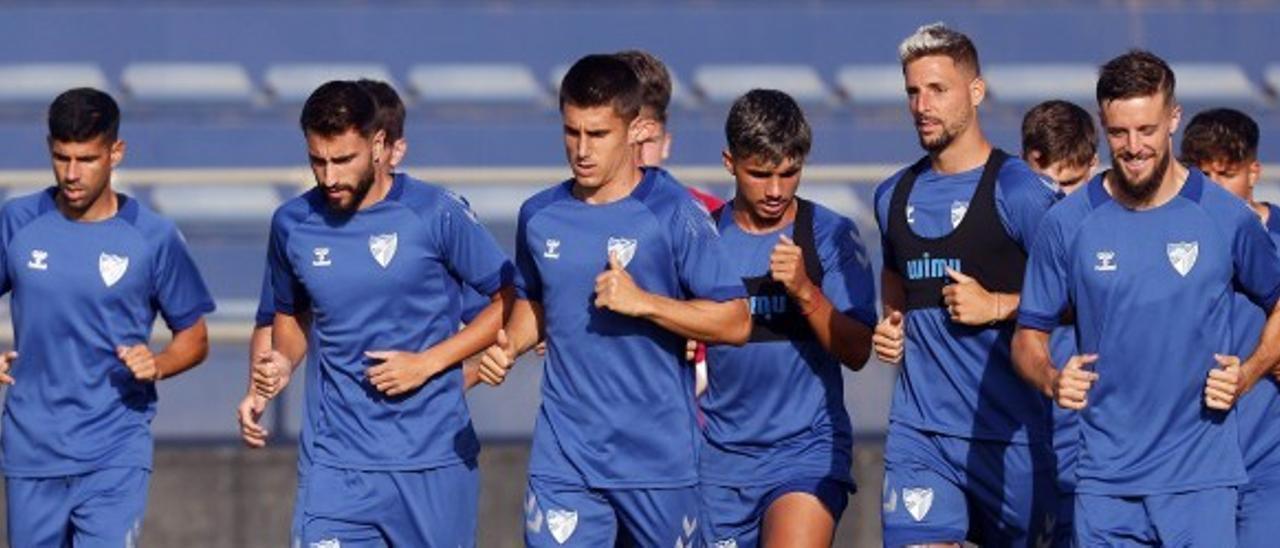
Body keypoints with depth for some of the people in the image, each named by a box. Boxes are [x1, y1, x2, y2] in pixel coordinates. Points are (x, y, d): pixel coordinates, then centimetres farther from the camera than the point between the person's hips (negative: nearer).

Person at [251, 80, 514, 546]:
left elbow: (510, 302, -2)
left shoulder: (437, 214, -7)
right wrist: (283, 363, -1)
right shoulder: (293, 225, 4)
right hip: (339, 463, 2)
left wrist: (428, 363, -11)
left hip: (434, 459, -2)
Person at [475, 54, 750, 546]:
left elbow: (735, 322, -8)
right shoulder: (540, 216, 6)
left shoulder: (672, 214, -8)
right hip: (562, 462, 3)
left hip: (659, 460, -3)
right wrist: (508, 345, 3)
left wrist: (643, 302, -18)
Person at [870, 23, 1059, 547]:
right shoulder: (894, 196, 12)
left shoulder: (1016, 190, -7)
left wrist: (996, 306, -14)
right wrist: (891, 324, 13)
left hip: (1009, 434, -4)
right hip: (917, 430, 5)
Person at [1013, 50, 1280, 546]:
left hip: (1200, 478, -1)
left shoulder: (1227, 218, 1)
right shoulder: (1067, 224, 2)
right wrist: (1051, 379, -13)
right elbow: (1030, 333, 8)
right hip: (1105, 482, 1)